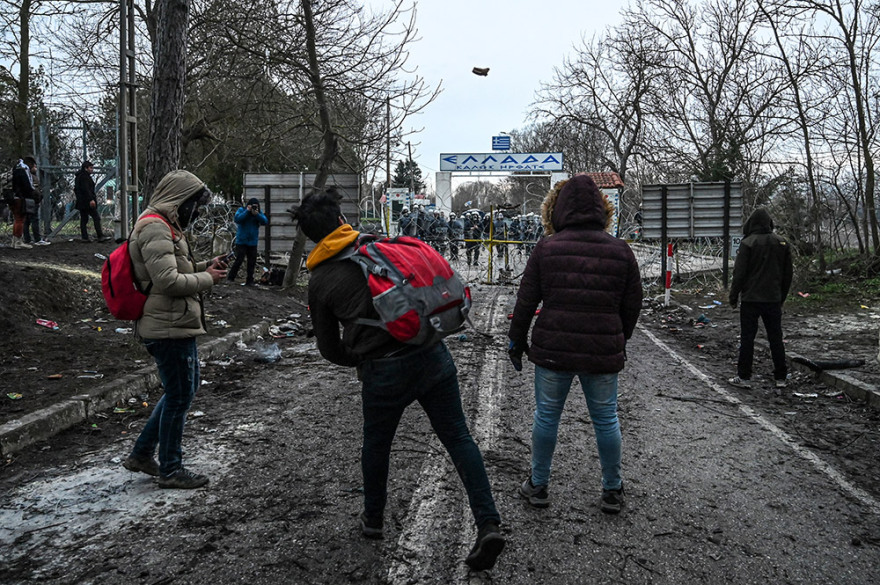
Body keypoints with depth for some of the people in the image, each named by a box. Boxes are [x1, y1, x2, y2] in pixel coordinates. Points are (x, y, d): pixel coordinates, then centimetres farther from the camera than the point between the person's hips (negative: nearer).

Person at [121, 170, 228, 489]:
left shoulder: (163, 227, 17)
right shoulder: (155, 229, -17)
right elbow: (168, 280, -25)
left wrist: (203, 267, 8)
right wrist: (207, 278, -13)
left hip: (175, 325, 11)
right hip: (168, 328, -11)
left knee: (185, 388, 20)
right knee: (179, 396, 1)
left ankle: (142, 454, 29)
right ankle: (170, 470, 16)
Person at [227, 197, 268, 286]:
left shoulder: (259, 212, 6)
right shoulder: (242, 210, -2)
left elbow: (265, 221, -9)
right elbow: (237, 219, -18)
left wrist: (257, 214, -22)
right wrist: (247, 211, -21)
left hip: (253, 242, 3)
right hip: (241, 241, -3)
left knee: (252, 262, 3)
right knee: (239, 260, -11)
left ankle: (249, 281, 11)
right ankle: (230, 278, 2)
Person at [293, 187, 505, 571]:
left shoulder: (319, 281, 4)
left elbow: (329, 348, 9)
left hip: (383, 373, -1)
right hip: (432, 355, 2)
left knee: (376, 445, 22)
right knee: (458, 437, 10)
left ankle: (373, 519, 42)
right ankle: (488, 525, 3)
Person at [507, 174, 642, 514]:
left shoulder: (546, 248, -5)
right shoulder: (620, 251, 0)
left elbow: (526, 301, -2)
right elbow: (632, 305, 7)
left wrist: (516, 340, 10)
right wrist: (620, 340, 21)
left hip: (553, 349, -1)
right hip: (604, 351, 1)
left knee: (546, 416, 13)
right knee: (606, 419, 14)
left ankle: (538, 486, 25)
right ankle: (612, 492, 26)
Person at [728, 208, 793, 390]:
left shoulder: (748, 243, -10)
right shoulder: (782, 243, 6)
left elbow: (739, 273, -11)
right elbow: (788, 274, 12)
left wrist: (733, 296, -2)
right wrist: (782, 296, 21)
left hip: (751, 299, -4)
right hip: (773, 299, 5)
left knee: (747, 338, 1)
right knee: (776, 338, 10)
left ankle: (744, 377, 3)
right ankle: (781, 378, 15)